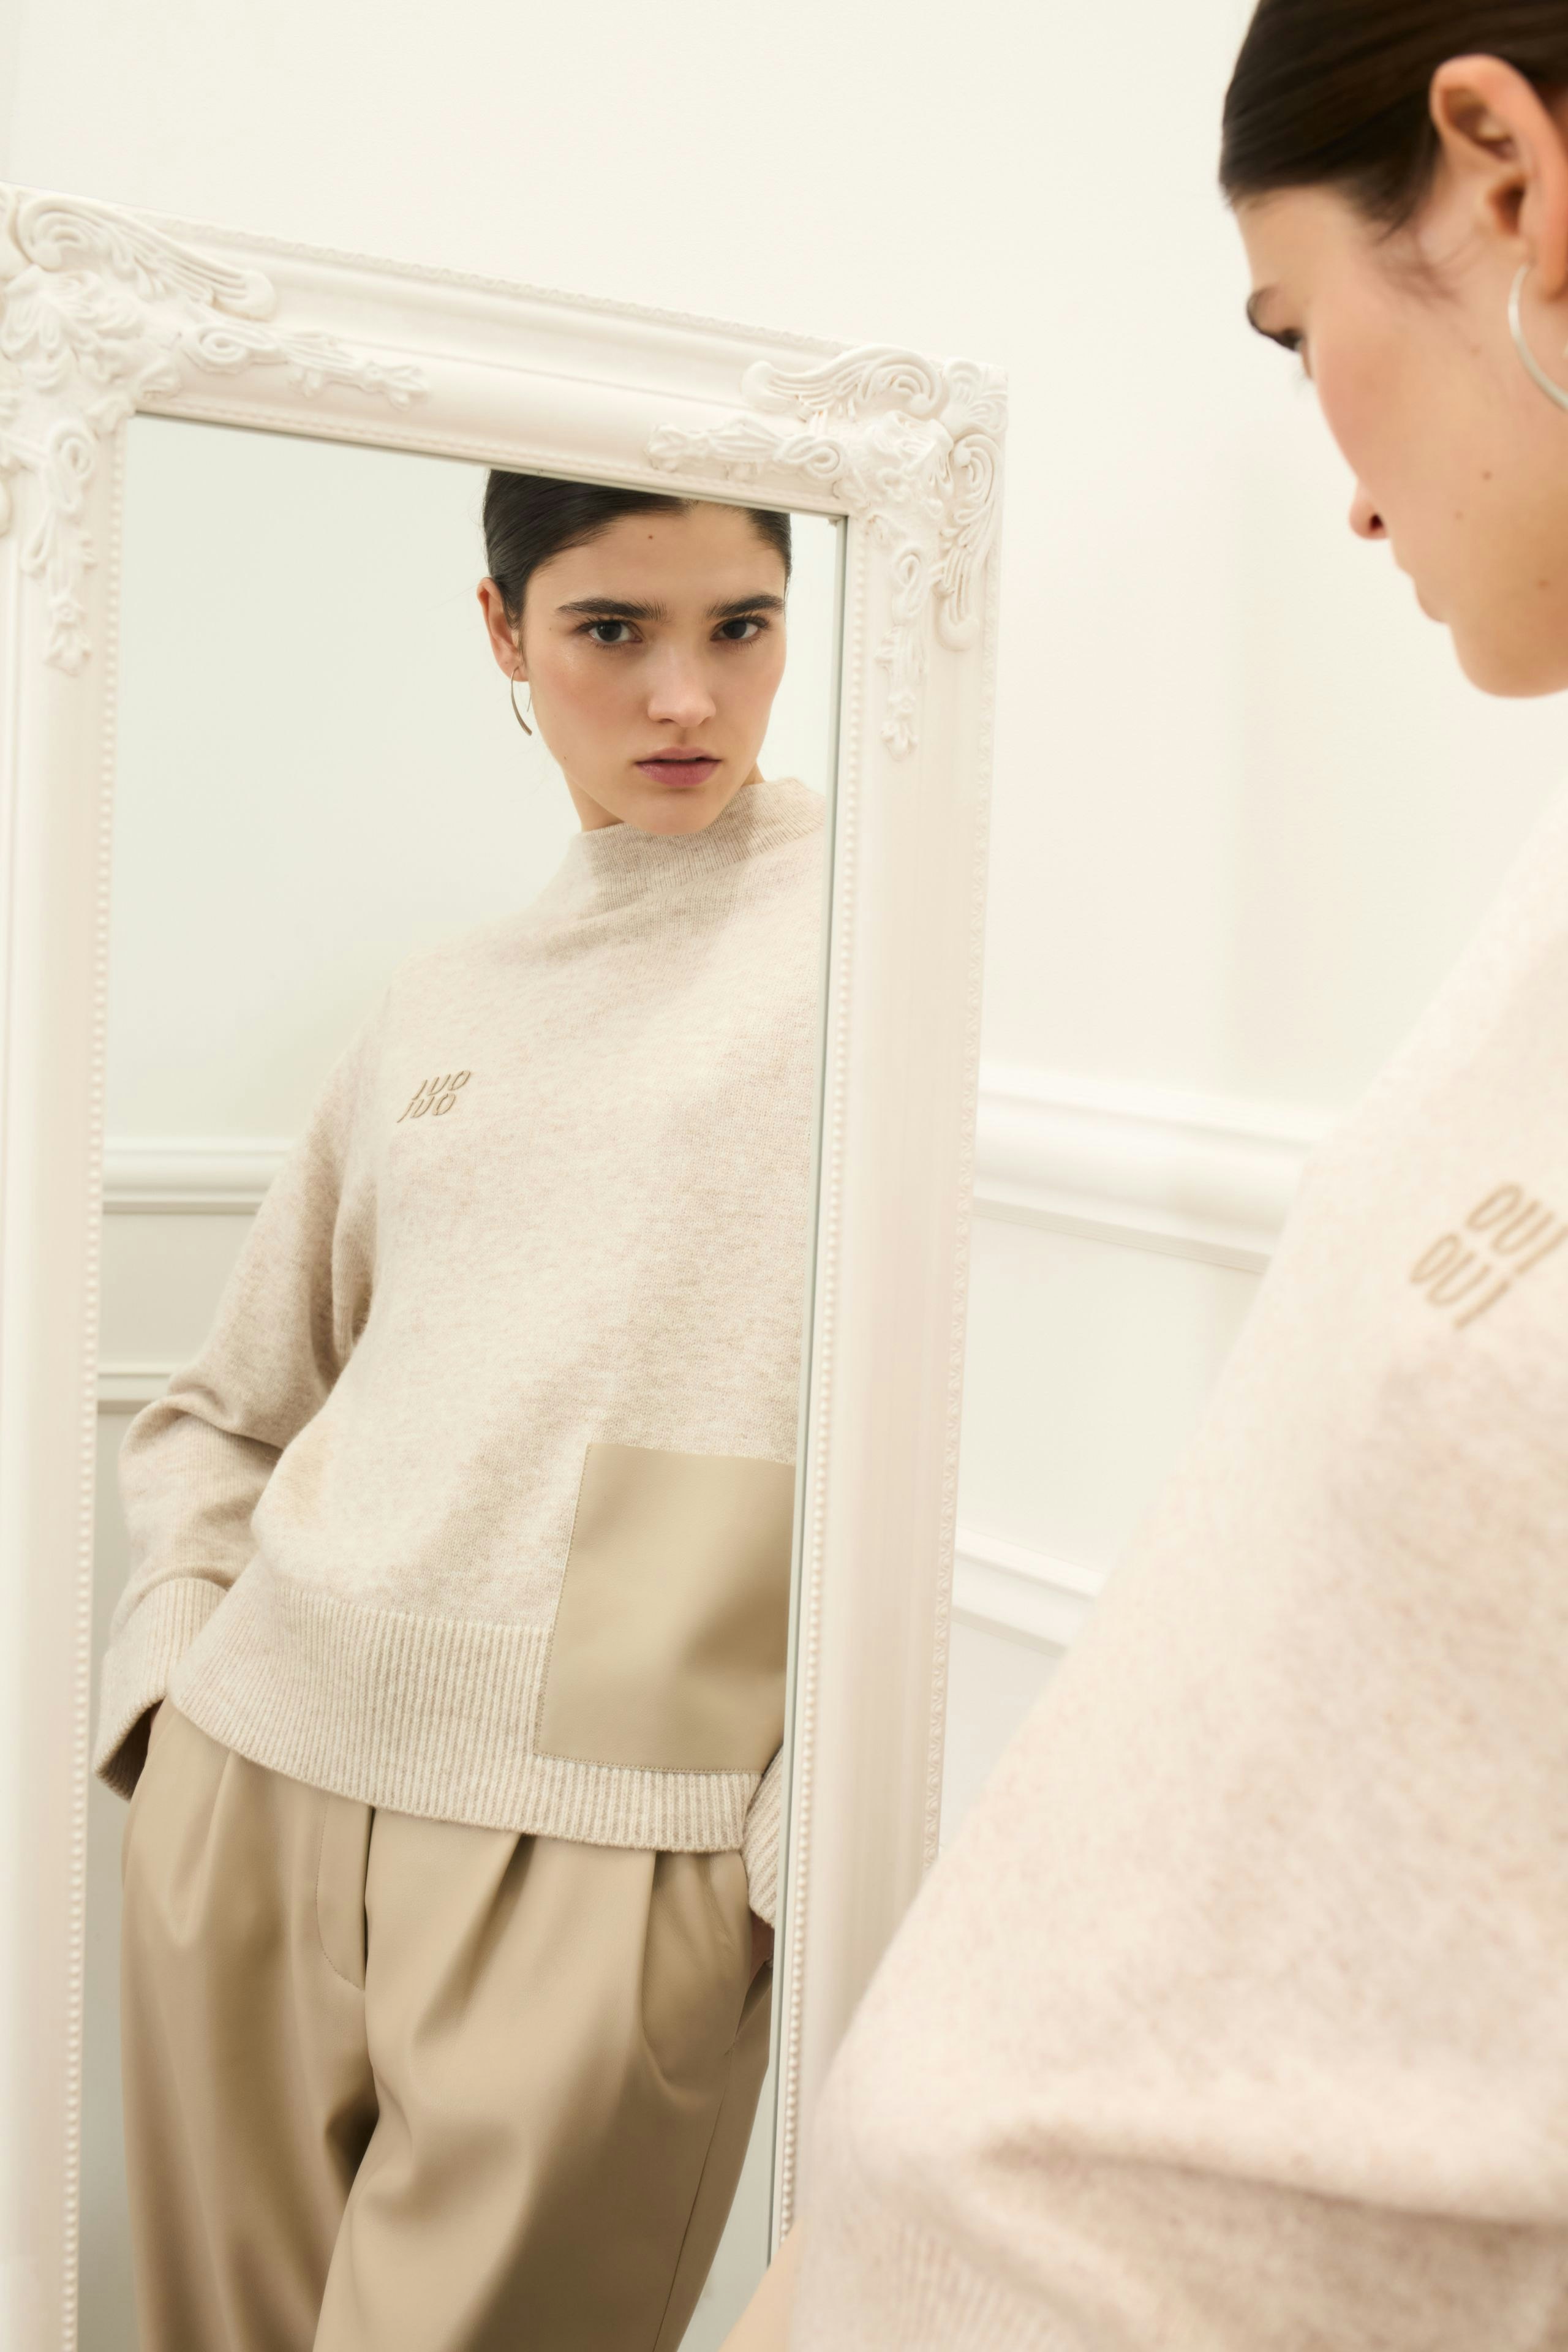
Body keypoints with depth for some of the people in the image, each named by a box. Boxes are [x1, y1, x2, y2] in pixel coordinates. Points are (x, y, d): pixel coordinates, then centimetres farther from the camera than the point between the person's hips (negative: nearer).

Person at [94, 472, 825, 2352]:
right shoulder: (434, 1012, 13)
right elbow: (221, 1412, 20)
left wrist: (819, 1829, -13)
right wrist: (175, 1658, 6)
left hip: (603, 1844, -5)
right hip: (256, 1787, 5)